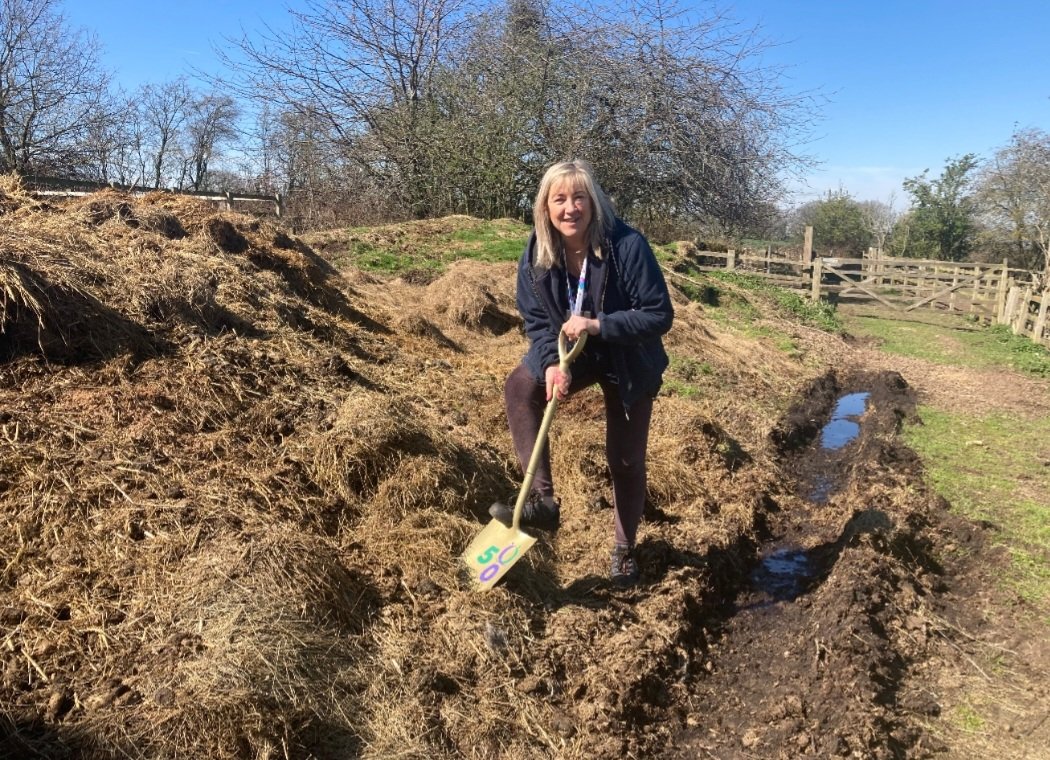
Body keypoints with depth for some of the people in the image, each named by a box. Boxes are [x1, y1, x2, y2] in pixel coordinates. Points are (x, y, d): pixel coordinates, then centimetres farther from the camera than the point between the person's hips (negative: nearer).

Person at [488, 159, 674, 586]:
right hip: (571, 353, 3)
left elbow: (659, 315, -24)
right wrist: (551, 364, -27)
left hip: (629, 363, -2)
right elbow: (536, 322, -8)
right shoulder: (536, 254, -15)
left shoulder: (628, 246, -27)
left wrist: (597, 324, -34)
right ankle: (543, 500, -19)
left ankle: (624, 550, 27)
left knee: (626, 459, 4)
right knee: (520, 386, -26)